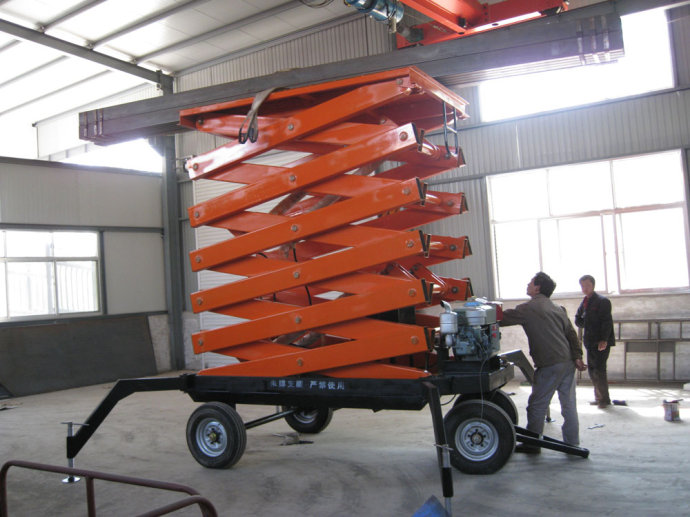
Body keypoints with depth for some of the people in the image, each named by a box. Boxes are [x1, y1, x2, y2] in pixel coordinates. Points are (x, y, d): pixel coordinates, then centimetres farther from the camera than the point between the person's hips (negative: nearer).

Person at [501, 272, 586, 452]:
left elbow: (503, 318, -7)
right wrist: (577, 356, 6)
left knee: (537, 405, 3)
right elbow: (571, 333, 11)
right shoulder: (557, 308, 17)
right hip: (568, 362, 8)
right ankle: (572, 443, 18)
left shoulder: (529, 308, -8)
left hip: (550, 365, -8)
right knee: (569, 405, 11)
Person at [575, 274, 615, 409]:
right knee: (592, 369, 9)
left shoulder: (603, 301, -7)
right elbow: (578, 321, 17)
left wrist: (604, 340, -22)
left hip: (601, 342, -7)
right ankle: (599, 398, 19)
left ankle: (605, 399, 2)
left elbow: (607, 322, -14)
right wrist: (584, 323, -5)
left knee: (599, 369, -9)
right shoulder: (584, 302, 15)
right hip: (590, 342, 7)